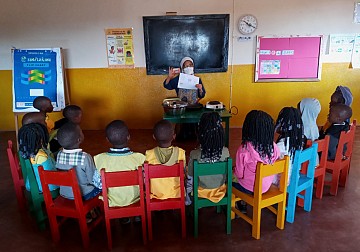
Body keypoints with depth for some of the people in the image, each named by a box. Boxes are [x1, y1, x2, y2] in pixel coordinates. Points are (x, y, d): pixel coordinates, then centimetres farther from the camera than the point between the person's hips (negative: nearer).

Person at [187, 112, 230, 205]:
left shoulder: (194, 154, -29)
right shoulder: (225, 152, -22)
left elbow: (190, 177, -15)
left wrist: (188, 191, 4)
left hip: (201, 190, -2)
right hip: (219, 189, 3)